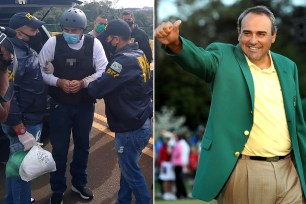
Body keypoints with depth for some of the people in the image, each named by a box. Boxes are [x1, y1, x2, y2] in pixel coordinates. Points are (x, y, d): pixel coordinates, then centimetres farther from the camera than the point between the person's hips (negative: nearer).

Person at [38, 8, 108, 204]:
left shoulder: (94, 43, -8)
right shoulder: (53, 42, -9)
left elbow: (103, 71, -9)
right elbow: (41, 69, -6)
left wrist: (83, 82, -23)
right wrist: (58, 82, -22)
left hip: (85, 105, 2)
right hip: (60, 105, -1)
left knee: (83, 144, 17)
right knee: (59, 147, 4)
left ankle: (79, 182, 39)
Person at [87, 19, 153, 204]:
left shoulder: (124, 60, -24)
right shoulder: (139, 55, 6)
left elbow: (97, 89, -25)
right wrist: (96, 83, 1)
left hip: (130, 128, -9)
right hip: (141, 122, 9)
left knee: (131, 171, 8)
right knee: (127, 167, 22)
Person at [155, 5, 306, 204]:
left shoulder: (288, 66, 10)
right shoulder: (223, 56, -1)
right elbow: (199, 58, -23)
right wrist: (175, 42, -44)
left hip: (289, 172, 4)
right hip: (242, 173, -3)